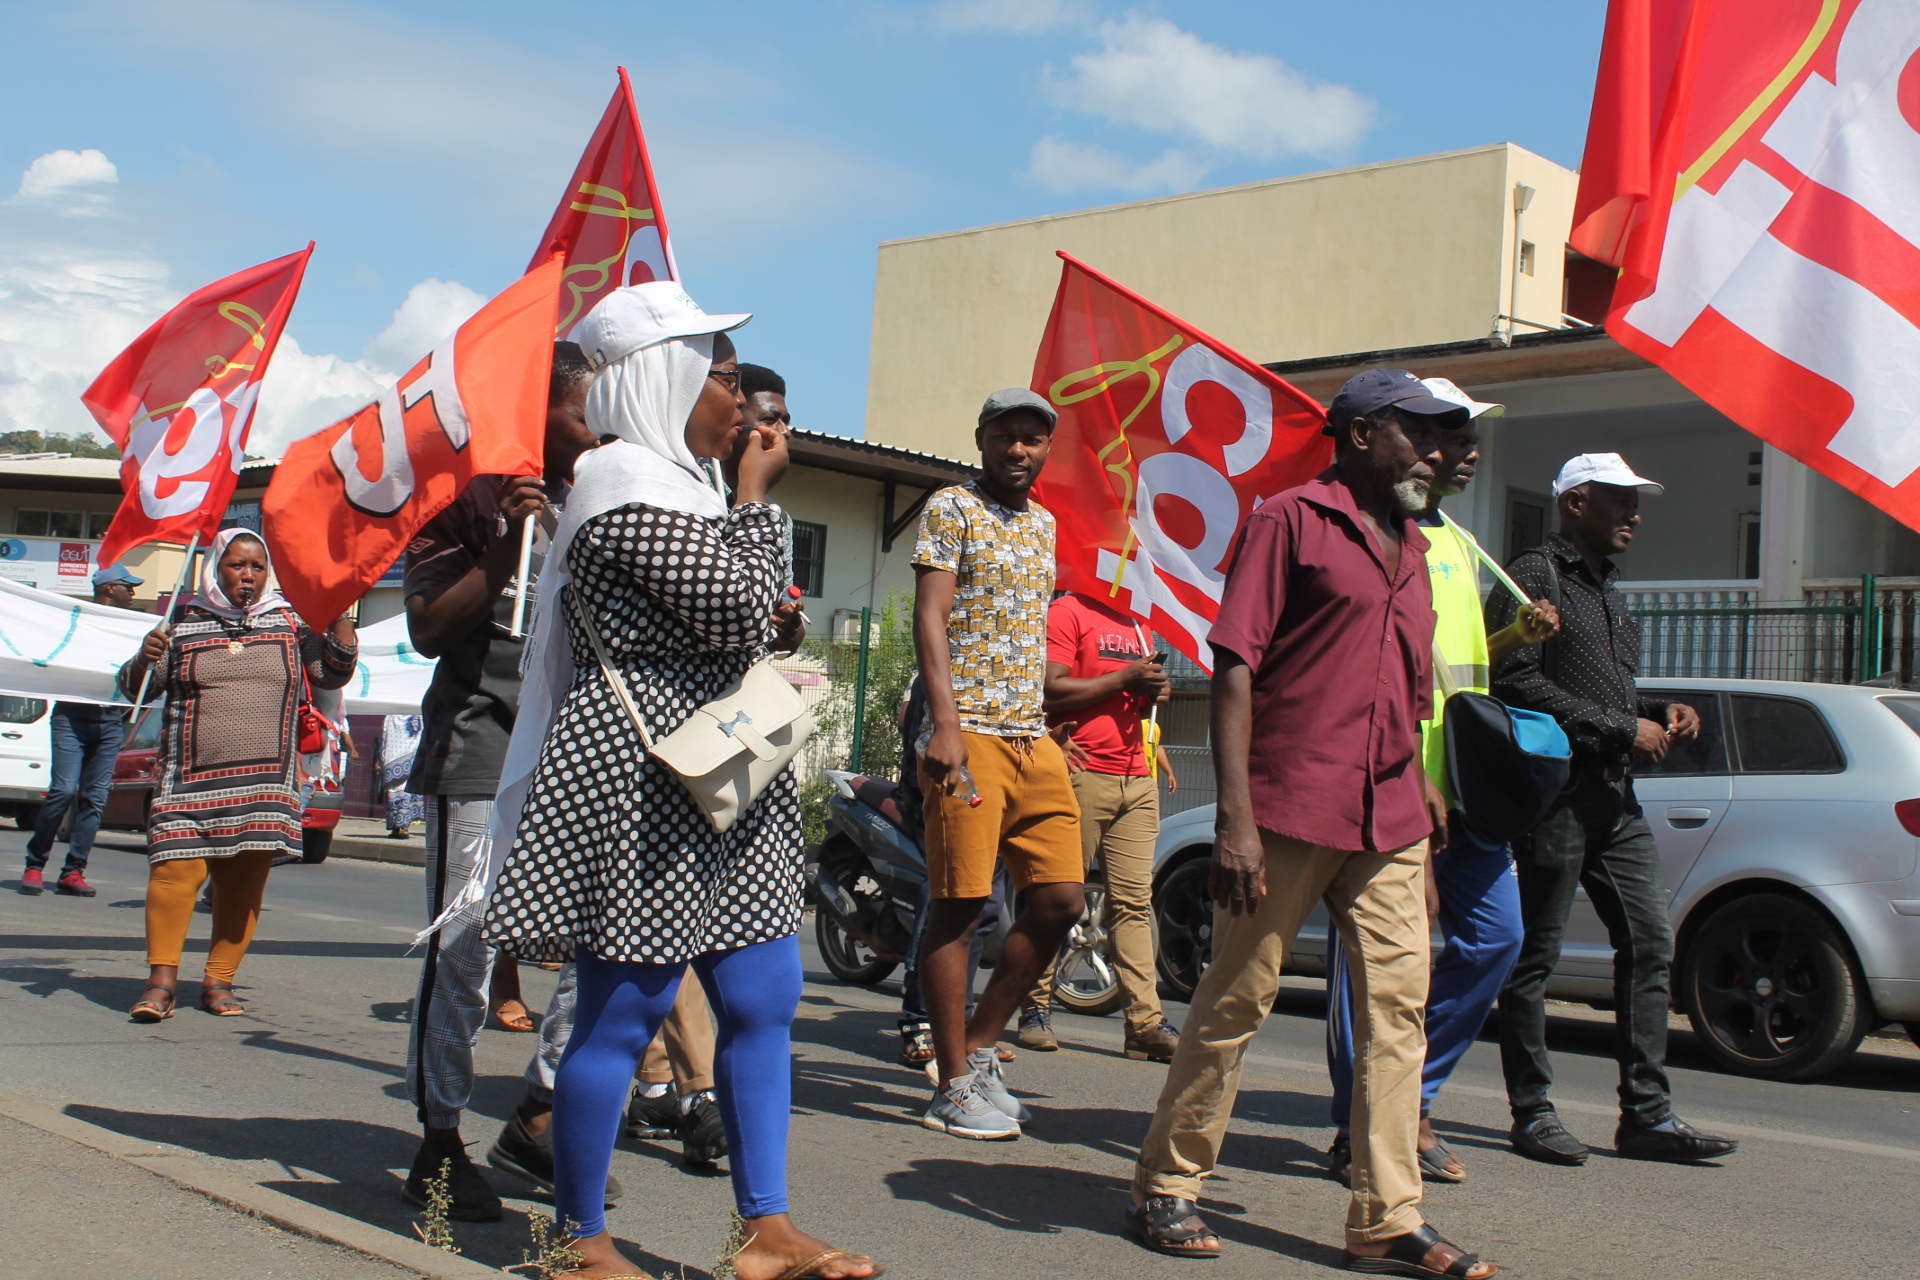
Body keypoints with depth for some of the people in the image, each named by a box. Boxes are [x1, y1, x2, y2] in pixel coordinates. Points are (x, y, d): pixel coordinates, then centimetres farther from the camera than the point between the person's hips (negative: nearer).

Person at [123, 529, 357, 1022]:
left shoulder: (289, 624, 12)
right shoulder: (184, 624, 8)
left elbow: (333, 673, 8)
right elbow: (134, 688, 11)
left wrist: (340, 612, -2)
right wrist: (143, 659, -11)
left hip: (265, 783, 1)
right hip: (191, 779, -1)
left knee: (244, 882, 1)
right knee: (176, 870, -12)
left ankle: (219, 981, 9)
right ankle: (161, 981, -6)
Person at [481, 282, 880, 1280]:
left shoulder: (674, 482, 20)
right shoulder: (634, 484, -13)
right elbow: (737, 610, -18)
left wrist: (772, 634, 14)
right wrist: (757, 494, -8)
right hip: (641, 782, -10)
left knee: (762, 999, 8)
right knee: (622, 1013, -2)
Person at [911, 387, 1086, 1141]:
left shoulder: (1043, 524, 20)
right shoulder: (953, 508, -1)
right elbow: (929, 618, -10)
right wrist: (945, 723, -20)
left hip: (1032, 735, 8)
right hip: (969, 731, -7)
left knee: (1060, 898, 3)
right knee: (960, 905, -5)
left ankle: (979, 1048, 17)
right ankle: (955, 1086, 3)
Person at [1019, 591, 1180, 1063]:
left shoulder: (1137, 625, 22)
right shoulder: (1069, 611, -3)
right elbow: (1050, 691, -14)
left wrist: (1153, 693, 7)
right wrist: (1125, 680, -14)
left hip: (1139, 780, 7)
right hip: (1084, 773, -7)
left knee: (1134, 900, 2)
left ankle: (1145, 1021, -1)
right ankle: (1037, 1006, 9)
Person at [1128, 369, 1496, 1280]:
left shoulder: (1410, 548, 21)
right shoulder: (1293, 519, -3)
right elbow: (1235, 666, -11)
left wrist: (1417, 787, 17)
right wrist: (1234, 817, -18)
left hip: (1388, 826, 7)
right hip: (1289, 807, -7)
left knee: (1398, 1006, 3)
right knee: (1236, 1000, 0)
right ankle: (1165, 1188, 14)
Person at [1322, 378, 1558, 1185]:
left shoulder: (1459, 544, 22)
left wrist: (1519, 636, 10)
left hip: (1460, 781, 9)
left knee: (1495, 935, 7)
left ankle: (1410, 1101, 20)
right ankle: (1360, 1129, 7)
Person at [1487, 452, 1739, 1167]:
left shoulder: (1606, 591, 23)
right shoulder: (1535, 576, -4)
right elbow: (1518, 682, -15)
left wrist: (1661, 712, 8)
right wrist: (1624, 729, -14)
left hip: (1614, 794, 9)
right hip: (1556, 789, -9)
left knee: (1650, 943, 3)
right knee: (1536, 954, -1)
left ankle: (1646, 1113, 8)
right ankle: (1532, 1113, 6)